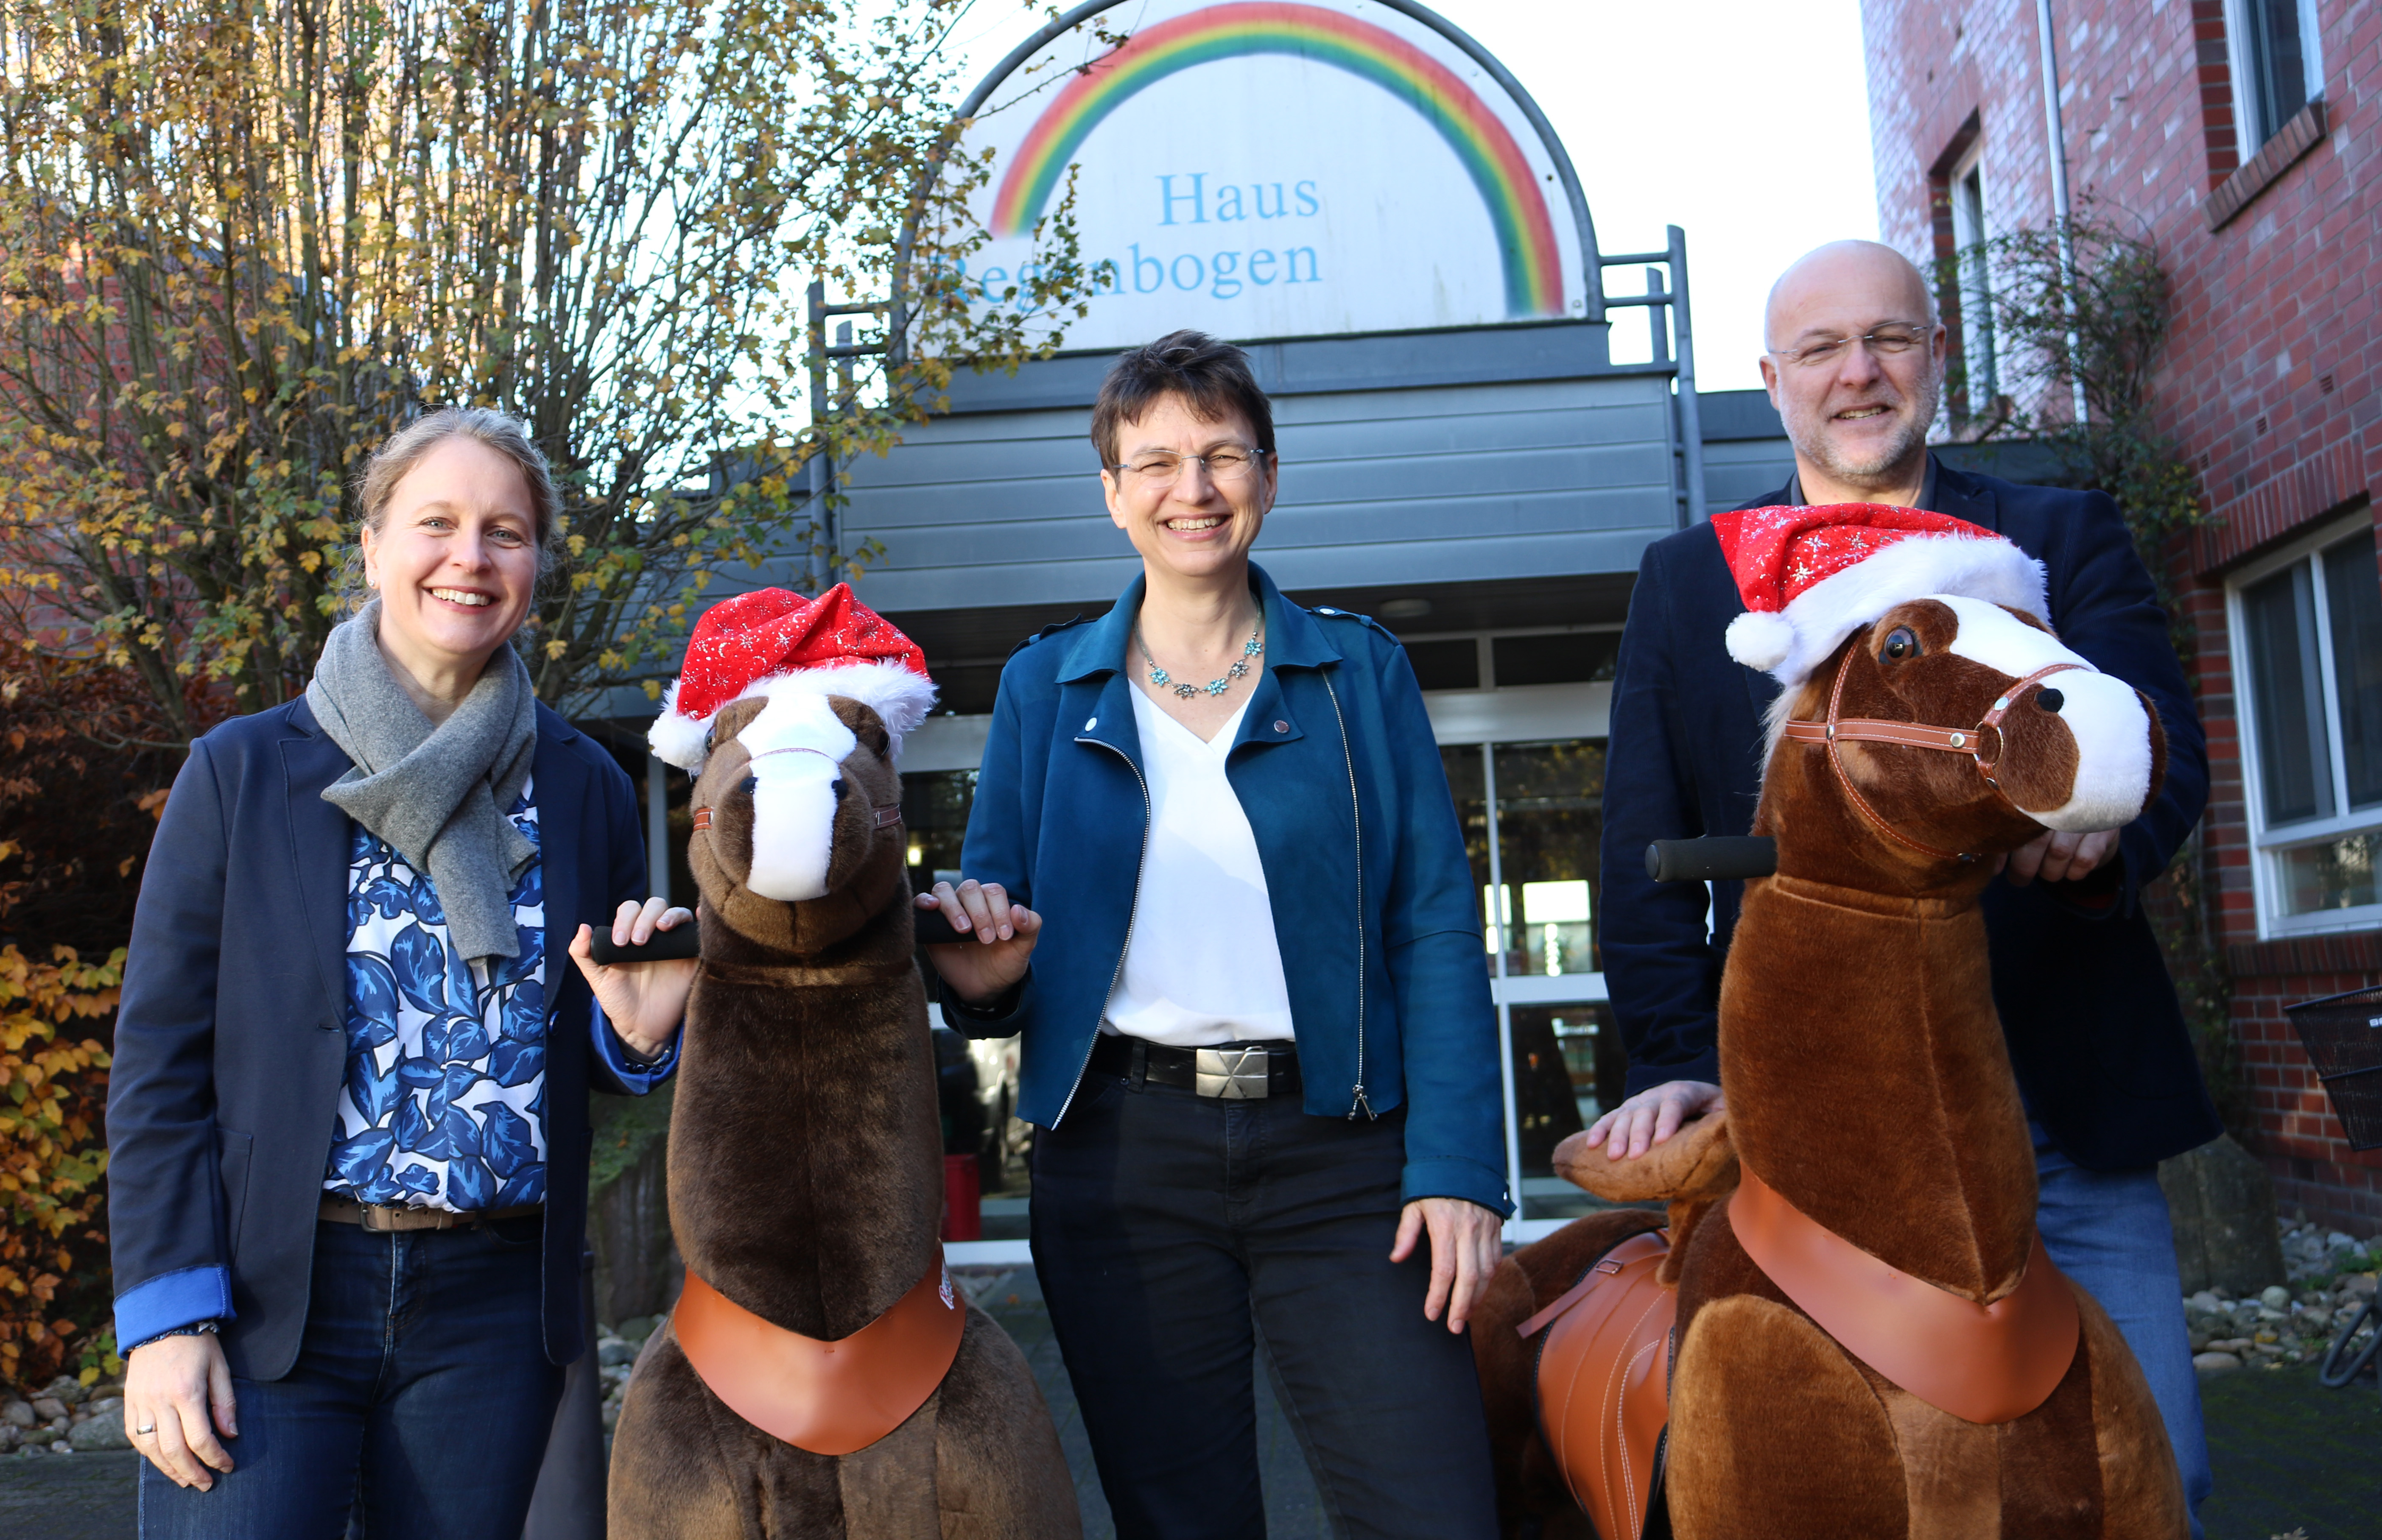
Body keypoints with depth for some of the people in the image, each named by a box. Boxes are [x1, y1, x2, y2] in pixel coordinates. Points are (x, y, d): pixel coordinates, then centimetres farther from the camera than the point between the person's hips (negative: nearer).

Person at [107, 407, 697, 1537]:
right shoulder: (241, 772, 0)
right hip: (264, 1300, -2)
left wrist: (639, 1030, -10)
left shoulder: (584, 789, 5)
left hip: (493, 1308, 2)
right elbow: (160, 1061, -1)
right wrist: (169, 1312, -7)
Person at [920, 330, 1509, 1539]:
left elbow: (1436, 932, 2)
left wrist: (1457, 1167, -8)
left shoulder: (1361, 671, 7)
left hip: (1335, 1155, -1)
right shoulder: (1045, 686, 9)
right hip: (1120, 1155, 1)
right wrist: (980, 974, -14)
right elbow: (990, 922, 10)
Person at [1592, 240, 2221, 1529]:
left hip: (2065, 1118, 1)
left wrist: (2100, 826, -28)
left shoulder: (2067, 540, 11)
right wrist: (1678, 1063, -6)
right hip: (1809, 1122, 0)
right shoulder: (1684, 581, 11)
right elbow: (1644, 852, 6)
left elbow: (2165, 744, -4)